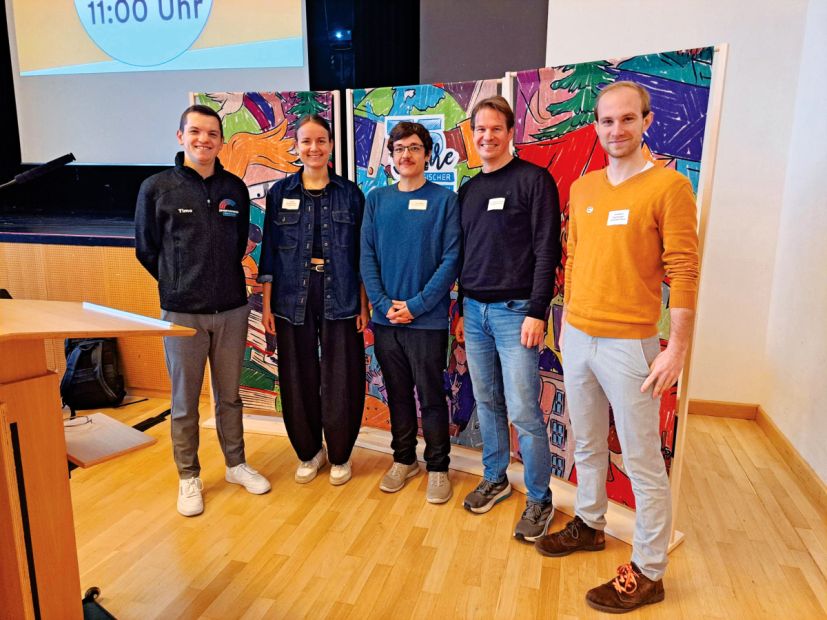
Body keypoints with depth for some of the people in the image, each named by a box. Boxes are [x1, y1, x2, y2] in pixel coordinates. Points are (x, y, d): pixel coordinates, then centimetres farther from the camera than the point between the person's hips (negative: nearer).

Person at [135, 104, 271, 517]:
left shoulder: (235, 188, 3)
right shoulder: (156, 188, -5)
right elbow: (146, 249, 4)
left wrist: (221, 280, 11)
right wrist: (178, 284, 8)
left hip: (231, 309, 2)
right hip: (181, 312, -2)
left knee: (229, 395, 15)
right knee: (185, 401, 9)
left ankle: (236, 464, 32)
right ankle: (188, 477, 25)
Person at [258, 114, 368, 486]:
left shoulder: (350, 194, 4)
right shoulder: (280, 193, 6)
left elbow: (361, 255, 5)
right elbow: (269, 252, 6)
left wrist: (364, 305, 1)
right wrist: (266, 304, 1)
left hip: (341, 301, -1)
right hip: (293, 300, 1)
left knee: (342, 382, 3)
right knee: (298, 381, 8)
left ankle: (340, 456, 24)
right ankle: (309, 453, 29)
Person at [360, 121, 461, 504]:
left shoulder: (444, 200, -2)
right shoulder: (377, 199, 7)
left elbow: (451, 259, -9)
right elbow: (367, 256, 3)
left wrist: (416, 306, -14)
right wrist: (383, 304, -9)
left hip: (427, 319, -3)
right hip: (385, 318, 3)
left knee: (431, 396, 5)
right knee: (397, 394, 15)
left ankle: (438, 467, 21)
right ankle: (404, 459, 31)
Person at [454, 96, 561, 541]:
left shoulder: (534, 180, -4)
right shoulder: (468, 190, 15)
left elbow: (546, 251, -10)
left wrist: (536, 312, -16)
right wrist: (462, 309, 16)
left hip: (516, 311, -6)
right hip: (475, 311, 6)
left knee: (523, 411, -4)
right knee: (487, 403, 14)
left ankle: (539, 501, 12)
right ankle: (495, 479, 30)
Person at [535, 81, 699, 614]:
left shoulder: (669, 186, -8)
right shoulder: (582, 189, 9)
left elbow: (684, 272, -11)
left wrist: (678, 348, -13)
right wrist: (567, 322, 15)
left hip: (629, 344, -6)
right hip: (577, 338, 6)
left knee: (643, 461, 4)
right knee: (588, 445, 19)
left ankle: (648, 572, 19)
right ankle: (589, 525, 39)